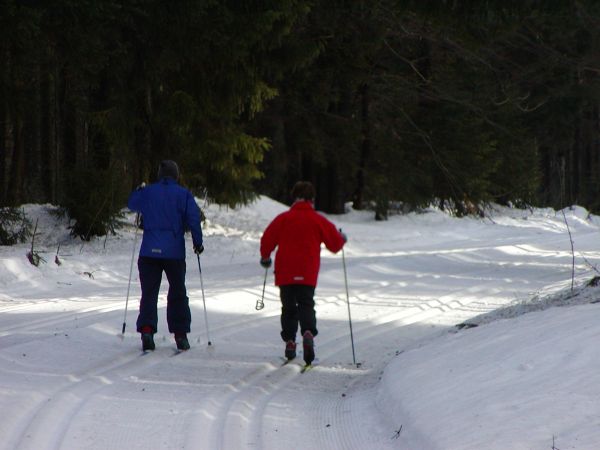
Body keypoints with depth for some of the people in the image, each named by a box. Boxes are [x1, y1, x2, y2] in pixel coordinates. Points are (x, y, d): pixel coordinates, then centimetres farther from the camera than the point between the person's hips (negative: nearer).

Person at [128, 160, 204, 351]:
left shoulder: (147, 192, 4)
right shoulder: (184, 195, -1)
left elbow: (132, 204, 22)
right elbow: (194, 219, -5)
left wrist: (139, 190, 41)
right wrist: (198, 242, 4)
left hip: (149, 251, 1)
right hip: (175, 252, -1)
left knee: (149, 293, 3)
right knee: (177, 294, 11)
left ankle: (146, 330, -15)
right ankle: (180, 335, 9)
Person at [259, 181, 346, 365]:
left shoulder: (283, 219, 1)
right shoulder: (318, 220, 1)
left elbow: (267, 239, 1)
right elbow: (335, 243, 6)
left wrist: (265, 257, 20)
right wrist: (342, 238, 30)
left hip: (285, 273, 0)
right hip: (308, 274, 0)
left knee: (288, 308, 13)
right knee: (306, 305, 3)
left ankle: (289, 341, 3)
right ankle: (308, 333, -25)